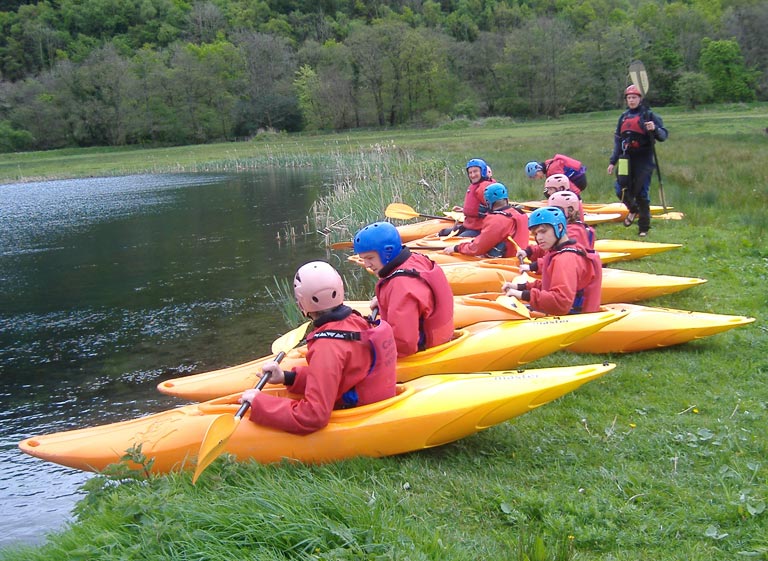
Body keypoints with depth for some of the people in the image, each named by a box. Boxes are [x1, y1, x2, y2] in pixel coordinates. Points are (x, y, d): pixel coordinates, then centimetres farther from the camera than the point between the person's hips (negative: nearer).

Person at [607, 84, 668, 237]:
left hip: (644, 160, -4)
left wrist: (655, 129, -28)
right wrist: (612, 162, 14)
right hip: (626, 159, 4)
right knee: (621, 190, -5)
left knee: (641, 193, -5)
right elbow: (617, 141, 18)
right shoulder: (623, 117, 14)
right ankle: (633, 210, 28)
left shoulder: (649, 115, -1)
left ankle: (644, 228, 6)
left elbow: (663, 136, -7)